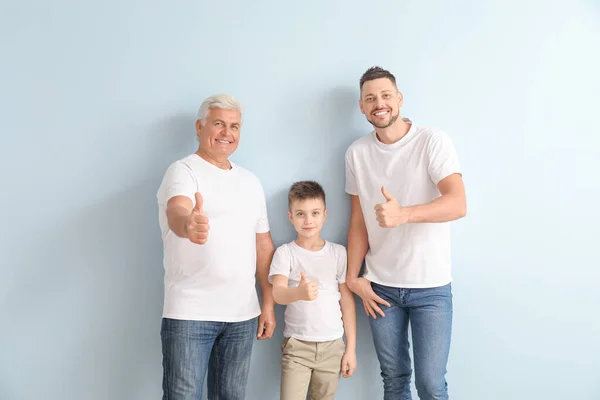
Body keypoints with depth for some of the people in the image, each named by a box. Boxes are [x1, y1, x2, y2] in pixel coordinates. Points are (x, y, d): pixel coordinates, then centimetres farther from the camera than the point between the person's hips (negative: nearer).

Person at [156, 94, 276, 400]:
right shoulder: (183, 171, -5)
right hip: (189, 313, -5)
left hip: (243, 314, 5)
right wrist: (188, 224, -51)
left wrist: (269, 304, 11)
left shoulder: (251, 181, 13)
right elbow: (177, 211, -27)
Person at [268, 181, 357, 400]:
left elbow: (347, 301, 5)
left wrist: (351, 347, 4)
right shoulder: (285, 252, -5)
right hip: (296, 344, -2)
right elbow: (278, 293, -20)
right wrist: (299, 292, -43)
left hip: (332, 344, 2)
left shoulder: (338, 252, 2)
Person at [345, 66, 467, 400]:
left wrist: (404, 214, -38)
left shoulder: (433, 141, -10)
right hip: (380, 286, 3)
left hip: (431, 286, -3)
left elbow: (458, 204, -23)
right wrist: (352, 276, 2)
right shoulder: (356, 153, 2)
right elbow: (358, 220, 7)